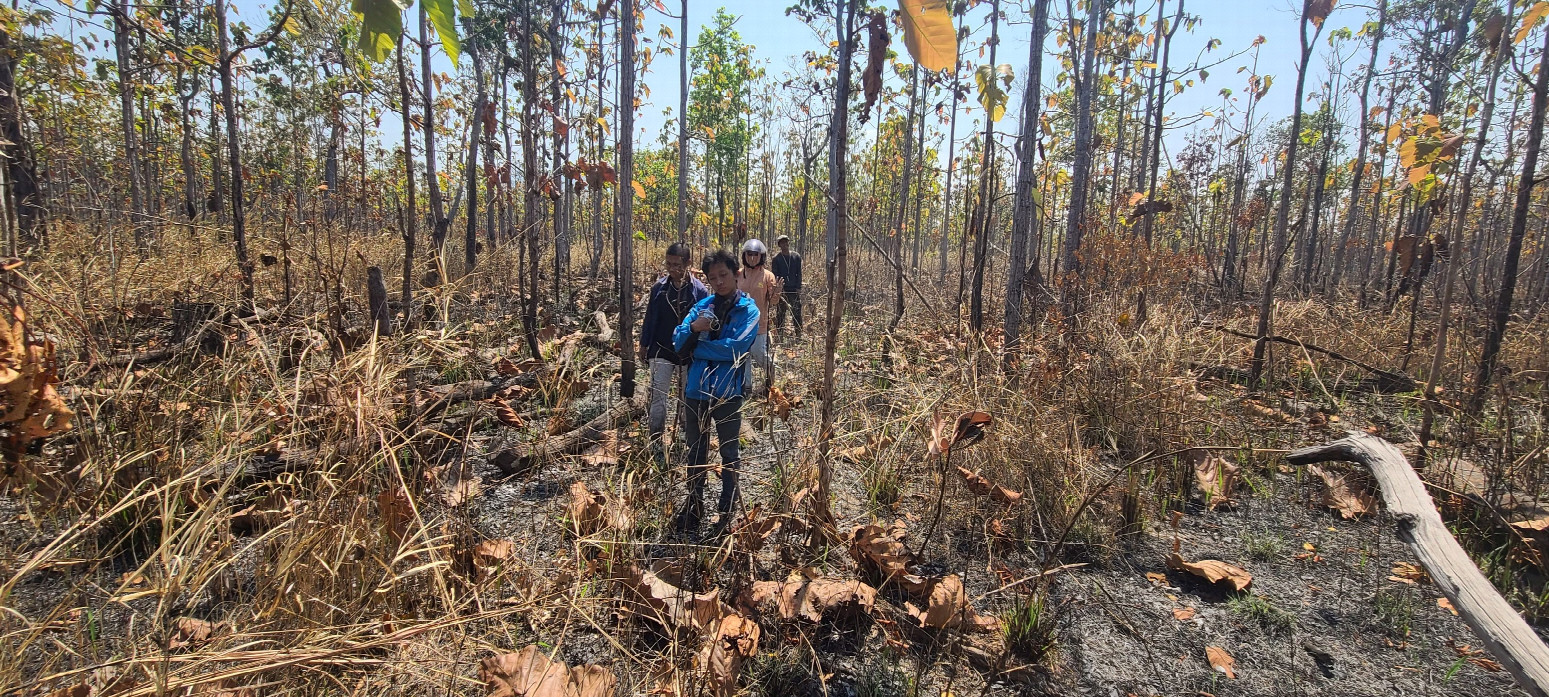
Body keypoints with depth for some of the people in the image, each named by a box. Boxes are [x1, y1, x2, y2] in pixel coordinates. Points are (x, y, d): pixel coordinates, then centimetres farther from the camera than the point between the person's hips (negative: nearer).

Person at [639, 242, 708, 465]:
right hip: (662, 352, 1)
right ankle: (656, 446, 7)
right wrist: (644, 346, 10)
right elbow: (650, 318, 5)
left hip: (689, 355, 0)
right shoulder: (659, 287, -3)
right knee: (658, 399, -3)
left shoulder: (699, 290, -8)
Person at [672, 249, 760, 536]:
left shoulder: (748, 310, -7)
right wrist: (693, 328, -22)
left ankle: (727, 509, 28)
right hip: (696, 389, 4)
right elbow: (678, 342, 0)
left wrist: (696, 346, -11)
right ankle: (694, 505, 33)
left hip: (728, 392, -4)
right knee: (696, 450, 17)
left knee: (729, 452, 13)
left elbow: (735, 348, -20)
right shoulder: (702, 306, 4)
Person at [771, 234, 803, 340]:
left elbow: (799, 274, 7)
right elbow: (775, 275, 0)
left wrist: (798, 288, -1)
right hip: (782, 290, -1)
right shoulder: (776, 259, 2)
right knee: (780, 314, 2)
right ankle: (780, 335, 10)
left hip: (794, 290, 1)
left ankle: (799, 335, 5)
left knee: (797, 313, -1)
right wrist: (778, 288, -11)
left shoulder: (796, 256, 7)